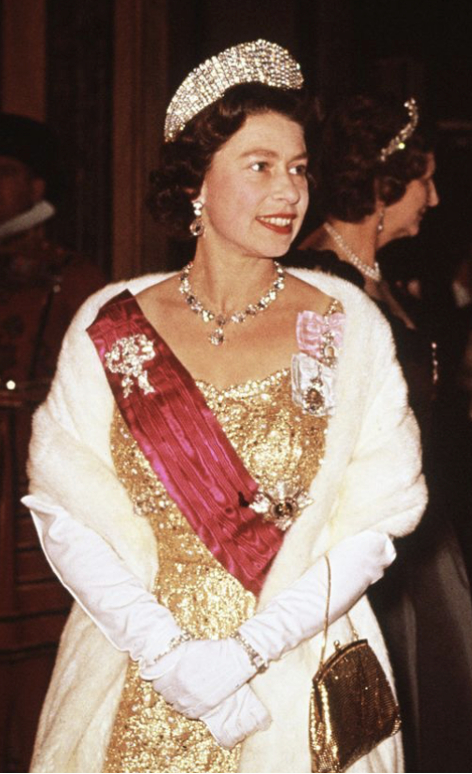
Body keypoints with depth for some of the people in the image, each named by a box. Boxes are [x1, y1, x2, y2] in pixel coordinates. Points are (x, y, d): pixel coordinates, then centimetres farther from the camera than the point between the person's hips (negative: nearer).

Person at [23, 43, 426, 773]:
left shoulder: (348, 325, -3)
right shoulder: (110, 326, -2)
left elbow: (375, 520, -7)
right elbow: (66, 510, -4)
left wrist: (246, 649, -16)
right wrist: (167, 651, -15)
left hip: (299, 686, 0)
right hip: (133, 691, 1)